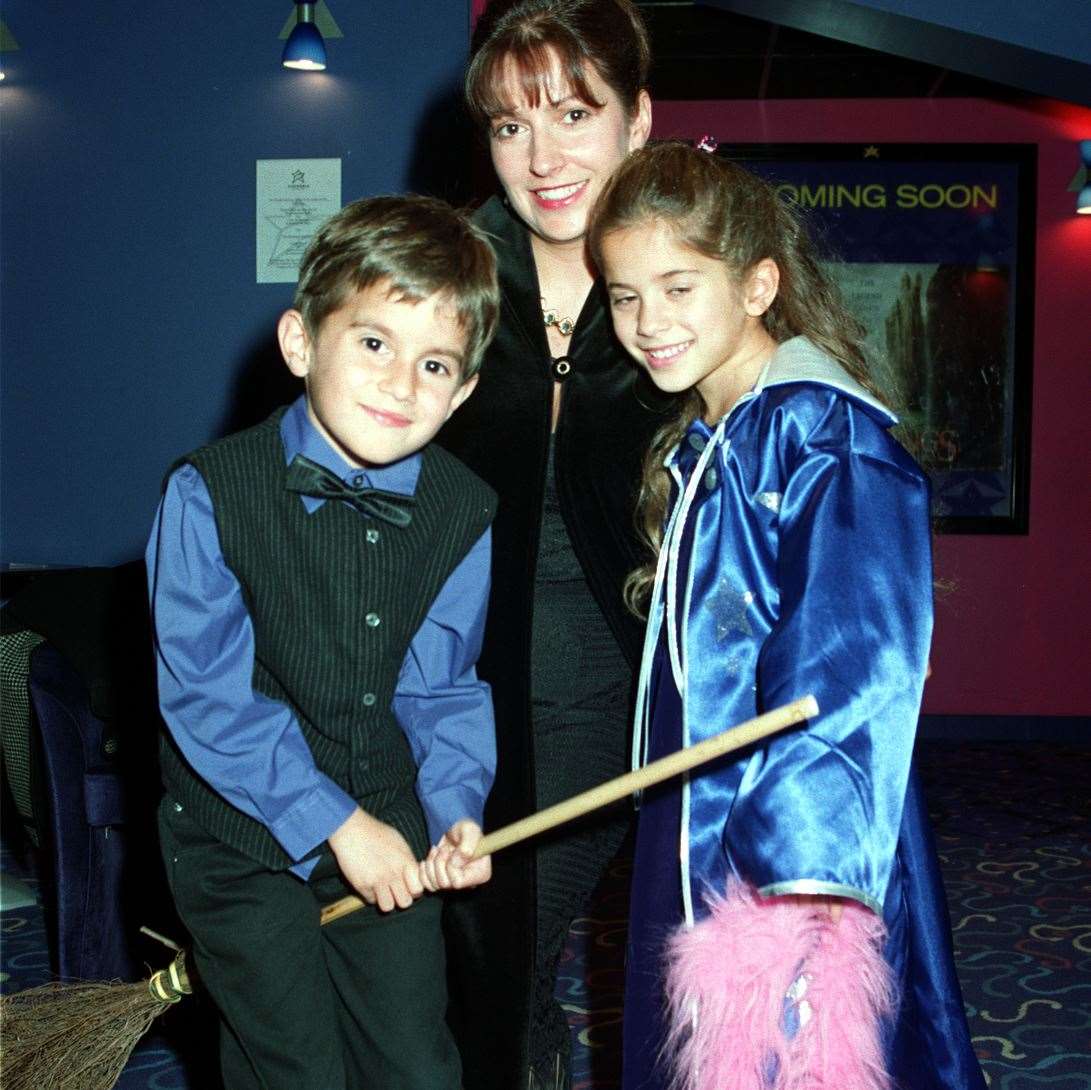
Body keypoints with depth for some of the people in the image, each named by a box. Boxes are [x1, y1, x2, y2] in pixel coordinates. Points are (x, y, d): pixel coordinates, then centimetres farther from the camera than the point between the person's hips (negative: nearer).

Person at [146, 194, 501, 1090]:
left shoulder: (464, 513, -5)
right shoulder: (209, 494, -17)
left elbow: (441, 687, 3)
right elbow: (208, 694, -17)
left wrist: (454, 806, -14)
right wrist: (332, 821, -18)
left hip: (390, 835, 4)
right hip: (241, 835, -3)